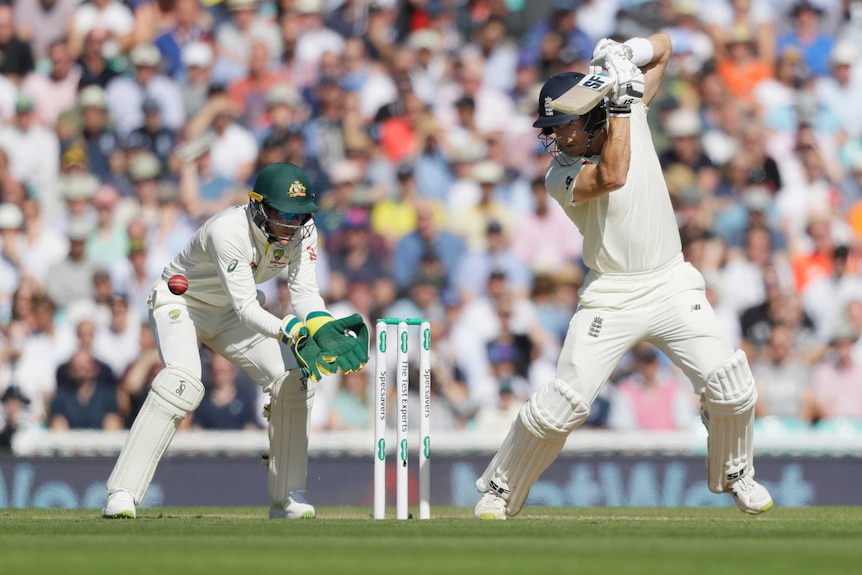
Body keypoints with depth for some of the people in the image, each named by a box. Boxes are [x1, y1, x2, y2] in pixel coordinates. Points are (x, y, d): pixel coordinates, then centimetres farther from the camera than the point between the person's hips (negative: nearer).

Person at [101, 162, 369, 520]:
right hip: (180, 303, -7)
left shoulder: (302, 232, -16)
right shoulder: (228, 231, -36)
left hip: (228, 315, 7)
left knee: (294, 379, -8)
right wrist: (294, 332, -50)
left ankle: (287, 497, 5)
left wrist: (323, 326, -39)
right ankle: (122, 495, -33)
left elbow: (305, 293, -18)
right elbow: (246, 308, -37)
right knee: (183, 382, -32)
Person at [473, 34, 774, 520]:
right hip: (611, 297, -3)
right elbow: (612, 176, -32)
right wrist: (620, 103, -28)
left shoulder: (633, 113, 0)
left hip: (672, 285, 3)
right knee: (563, 402, -14)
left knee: (731, 386, -12)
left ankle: (735, 474, 16)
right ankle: (501, 490, 7)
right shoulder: (561, 176, -13)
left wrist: (625, 55, -12)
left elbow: (663, 47, 9)